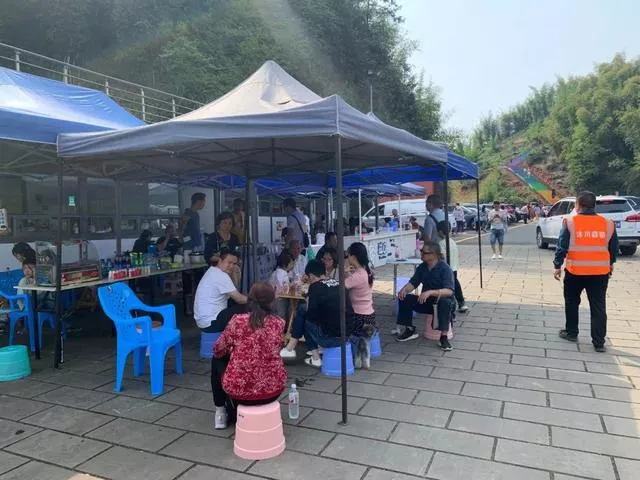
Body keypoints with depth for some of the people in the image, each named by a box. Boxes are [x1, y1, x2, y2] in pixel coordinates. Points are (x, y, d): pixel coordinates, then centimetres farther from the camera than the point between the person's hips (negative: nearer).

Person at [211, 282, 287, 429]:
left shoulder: (238, 320, -10)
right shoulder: (279, 323, -2)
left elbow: (218, 351, 3)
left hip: (240, 389, -2)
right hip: (273, 389, 3)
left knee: (217, 361, 26)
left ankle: (220, 411, 33)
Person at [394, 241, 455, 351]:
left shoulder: (445, 268, -20)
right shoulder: (422, 267, -2)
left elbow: (449, 291, -30)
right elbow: (413, 283, 0)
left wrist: (430, 292, -43)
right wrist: (404, 289, -24)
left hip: (442, 301, -5)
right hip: (426, 301, 6)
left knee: (445, 302, -39)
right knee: (405, 298, -14)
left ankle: (443, 336, -28)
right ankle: (410, 330, 0)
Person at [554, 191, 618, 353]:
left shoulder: (570, 222, -7)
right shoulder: (608, 223, 3)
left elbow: (562, 246, -8)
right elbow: (613, 248, 12)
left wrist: (557, 266, -1)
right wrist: (610, 264, 27)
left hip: (575, 270, -2)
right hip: (600, 271, 2)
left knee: (572, 303, 16)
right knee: (598, 307, 6)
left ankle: (571, 333, 26)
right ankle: (599, 342, 7)